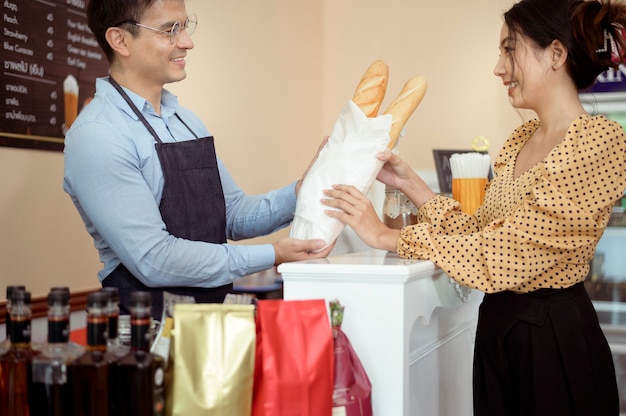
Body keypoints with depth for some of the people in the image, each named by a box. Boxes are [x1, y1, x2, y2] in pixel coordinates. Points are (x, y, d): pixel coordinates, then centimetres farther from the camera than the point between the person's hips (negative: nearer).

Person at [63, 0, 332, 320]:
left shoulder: (187, 121, 12)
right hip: (147, 326, -7)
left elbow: (234, 214, 14)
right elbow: (153, 260, -19)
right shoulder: (95, 137, -14)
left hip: (212, 318, 7)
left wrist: (300, 193, -4)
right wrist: (271, 256, -16)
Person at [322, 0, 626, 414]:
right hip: (496, 326, 7)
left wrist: (388, 236, -20)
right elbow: (480, 231, 8)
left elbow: (506, 250, -24)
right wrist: (410, 183, 2)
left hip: (554, 337, -7)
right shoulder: (520, 140, 8)